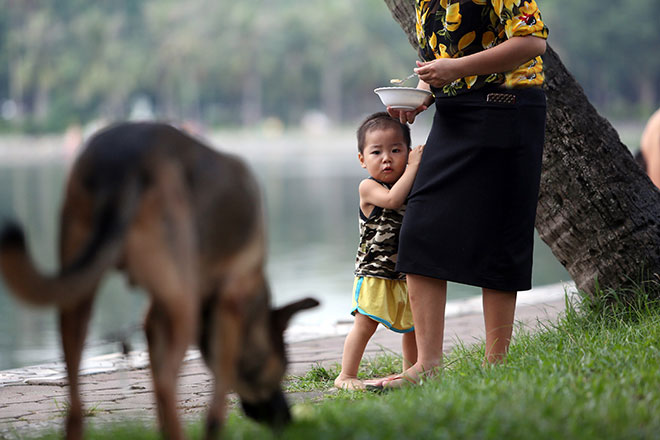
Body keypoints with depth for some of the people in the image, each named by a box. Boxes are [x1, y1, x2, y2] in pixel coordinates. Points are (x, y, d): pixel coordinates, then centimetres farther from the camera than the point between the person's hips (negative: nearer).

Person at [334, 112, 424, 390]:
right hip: (374, 272, -6)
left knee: (412, 326, 13)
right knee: (365, 324, -6)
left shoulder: (412, 187, 8)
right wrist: (412, 167, -25)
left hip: (407, 274, 6)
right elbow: (392, 199, -28)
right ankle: (346, 375, 2)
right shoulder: (368, 188, -10)